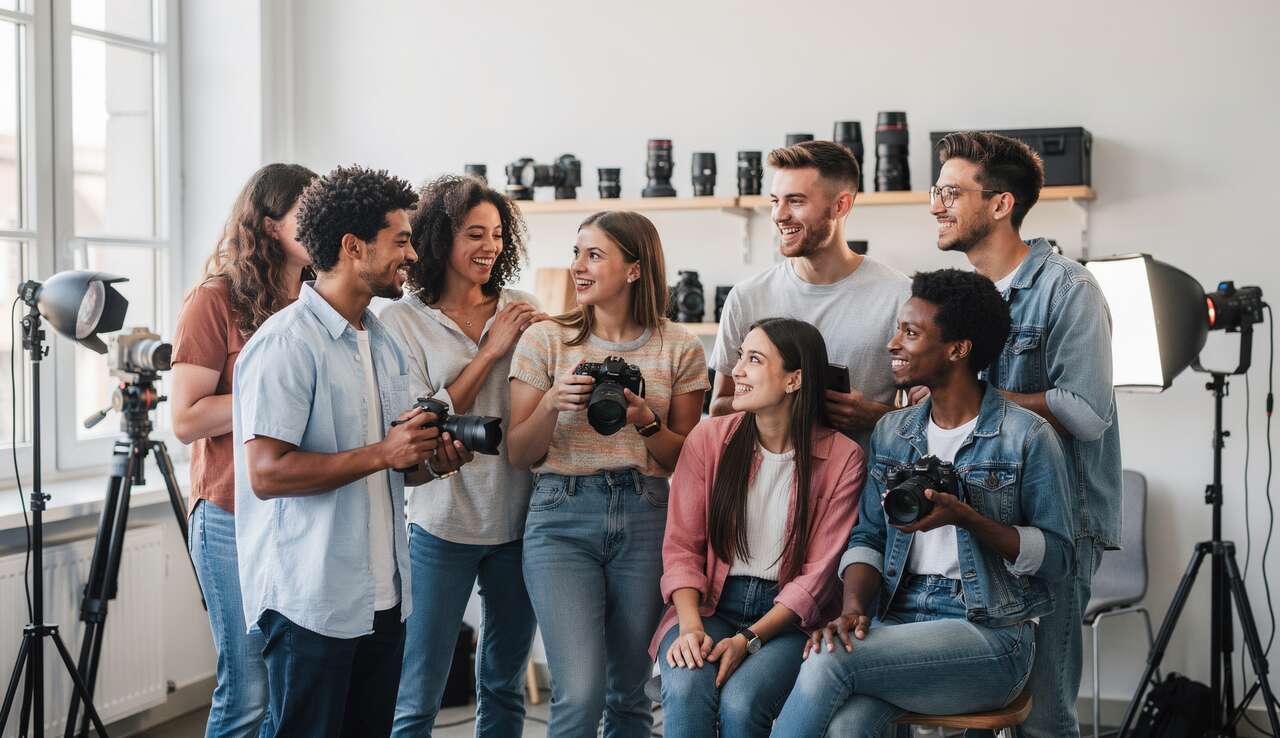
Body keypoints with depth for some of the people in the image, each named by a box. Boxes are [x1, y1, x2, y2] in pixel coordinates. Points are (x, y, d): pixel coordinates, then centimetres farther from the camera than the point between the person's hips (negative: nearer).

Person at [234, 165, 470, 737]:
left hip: (383, 598, 8)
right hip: (311, 602, -8)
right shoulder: (287, 342, -13)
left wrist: (431, 462, 0)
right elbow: (267, 473, -20)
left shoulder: (383, 342, 14)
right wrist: (382, 454, -22)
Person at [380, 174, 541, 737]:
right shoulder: (402, 320, -5)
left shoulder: (521, 310, 4)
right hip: (444, 525, -4)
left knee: (504, 686, 16)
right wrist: (490, 350, -15)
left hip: (520, 518, 4)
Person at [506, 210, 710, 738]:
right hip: (561, 517, -1)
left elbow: (686, 461, 7)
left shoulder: (680, 348, 4)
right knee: (580, 692, -13)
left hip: (646, 520, 1)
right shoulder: (545, 339, 3)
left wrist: (645, 421, -11)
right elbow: (518, 454, 4)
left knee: (629, 691, 10)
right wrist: (553, 404, -14)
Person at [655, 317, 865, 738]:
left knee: (740, 703, -30)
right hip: (709, 605, 2)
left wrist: (749, 639, -15)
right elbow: (681, 545, 1)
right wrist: (691, 625, -16)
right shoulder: (709, 439, 3)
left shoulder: (841, 458, -4)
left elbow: (817, 573, -5)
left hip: (788, 617, -1)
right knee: (685, 690, -29)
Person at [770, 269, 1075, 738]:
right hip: (898, 621, 4)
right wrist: (854, 608, -11)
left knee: (828, 660, -28)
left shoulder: (1027, 435, -4)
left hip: (988, 632, -4)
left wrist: (966, 518, -19)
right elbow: (867, 537, 10)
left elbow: (1057, 557, -4)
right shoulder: (890, 432, 14)